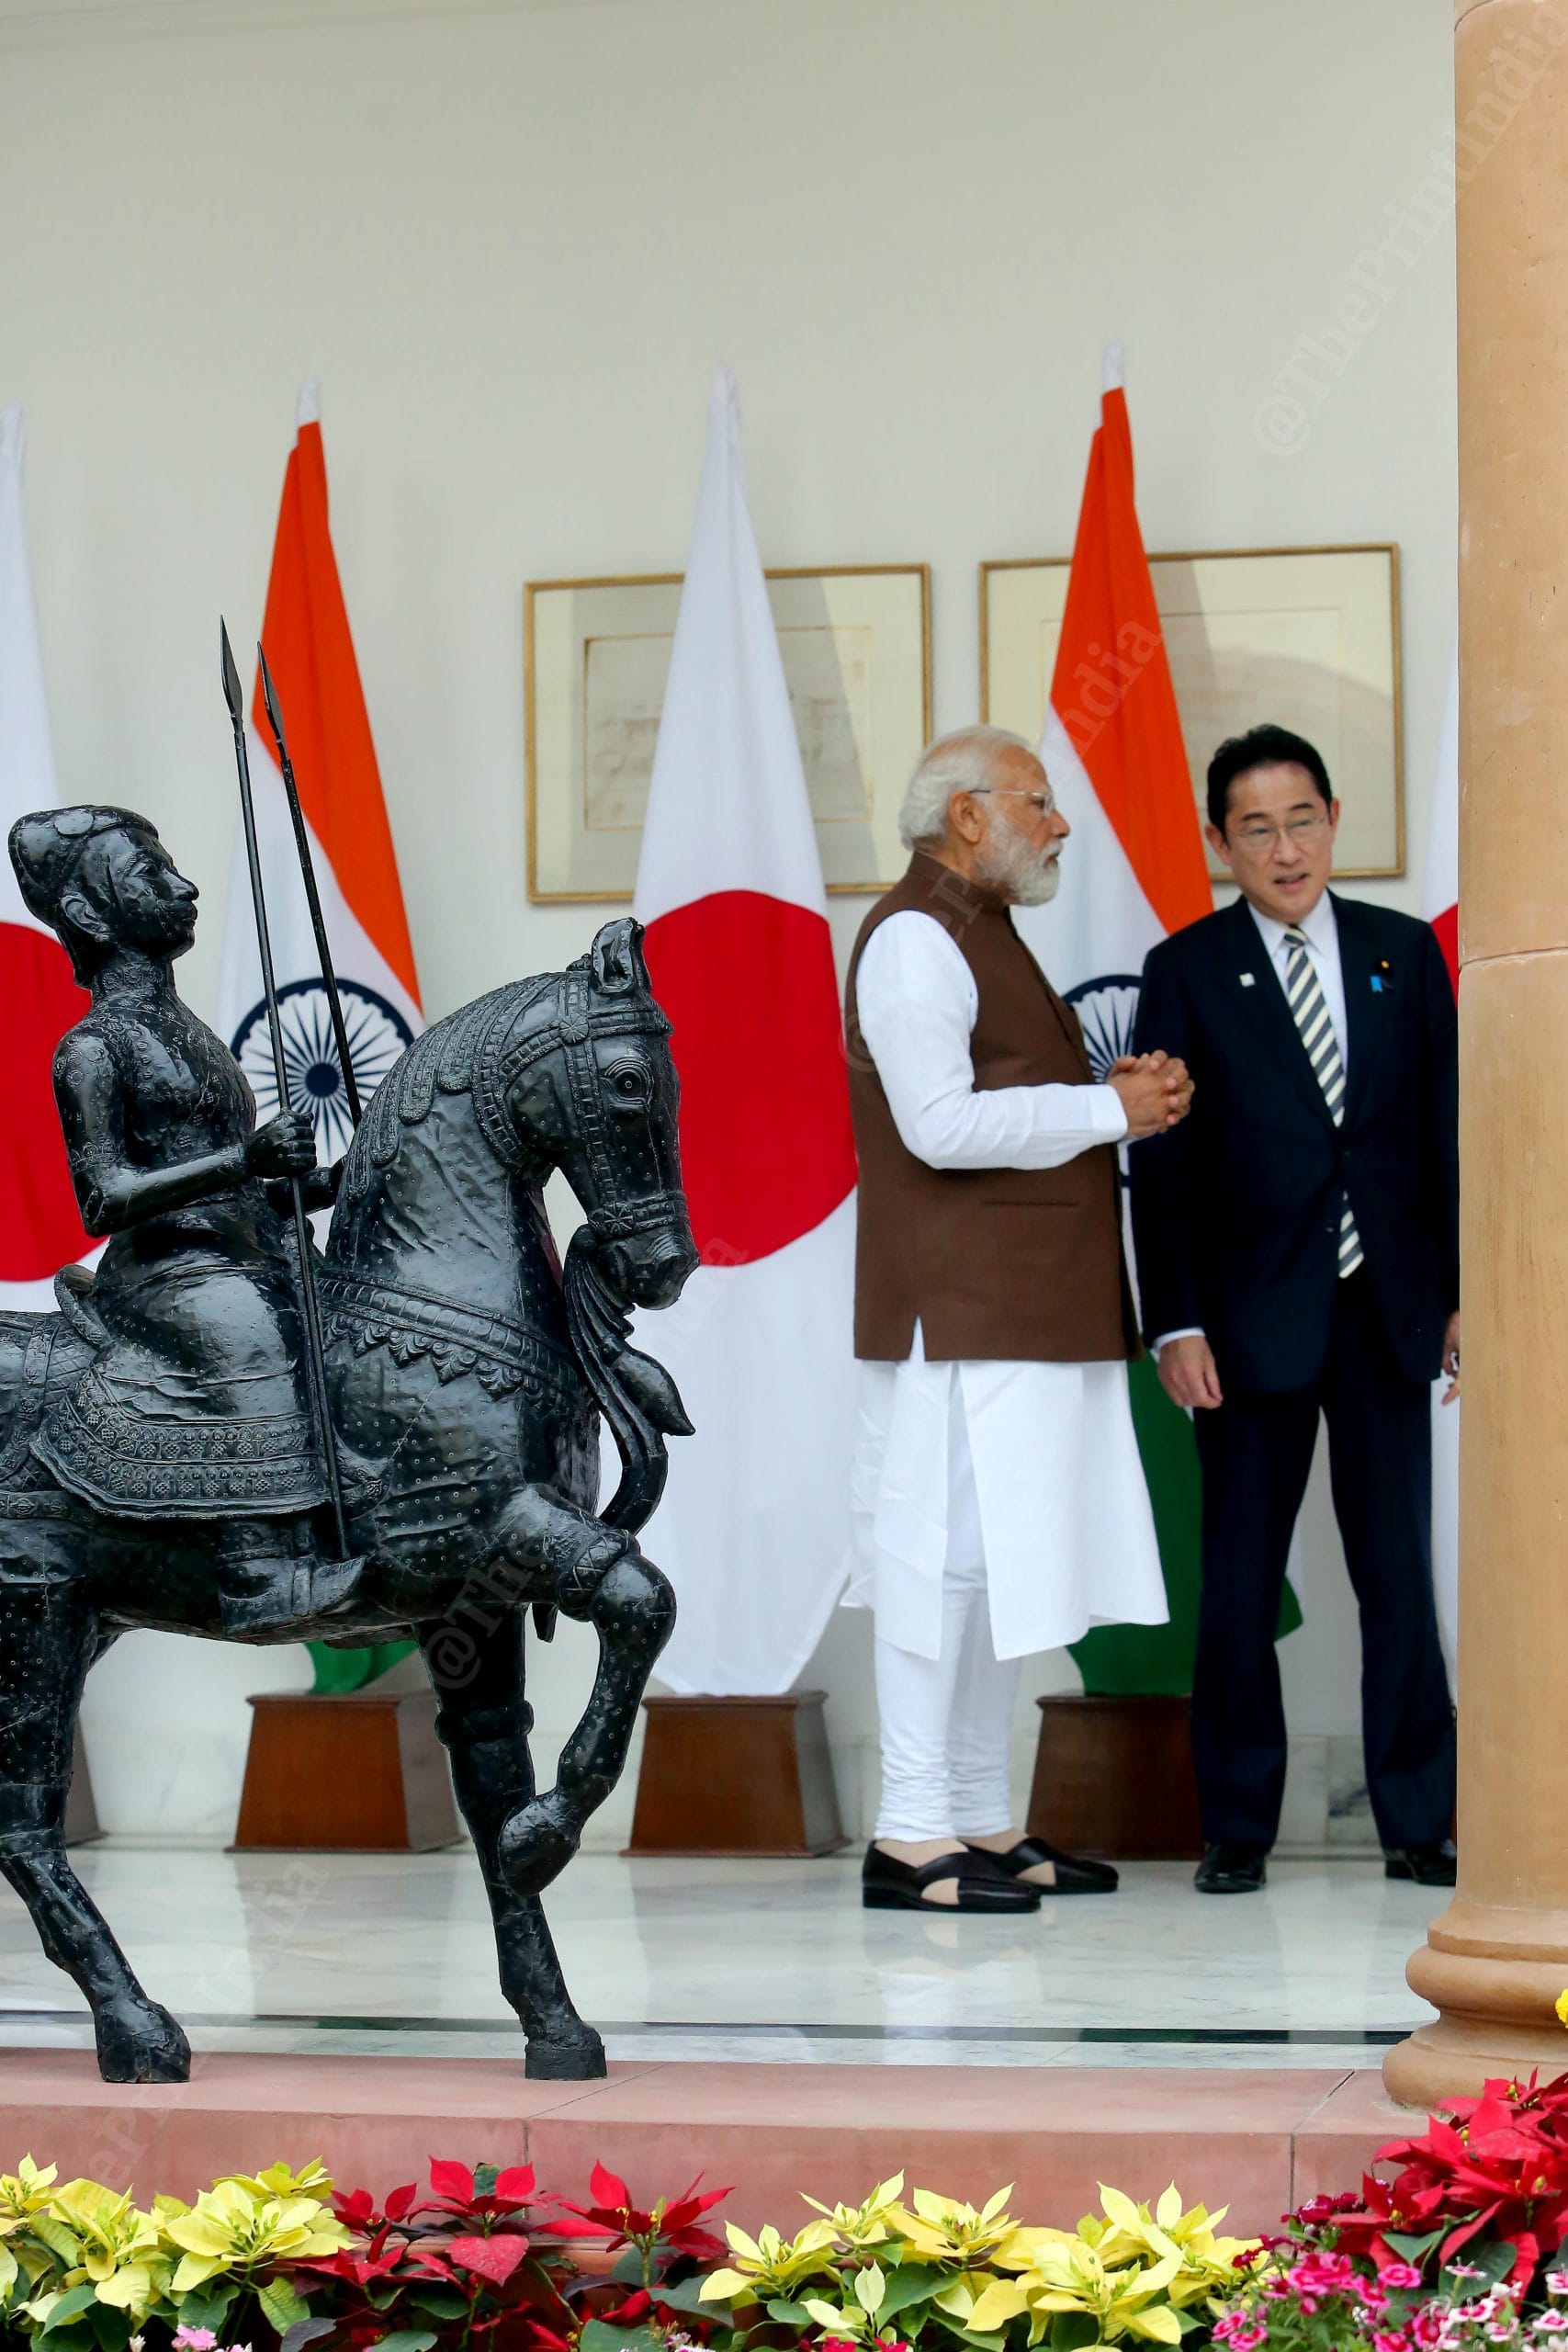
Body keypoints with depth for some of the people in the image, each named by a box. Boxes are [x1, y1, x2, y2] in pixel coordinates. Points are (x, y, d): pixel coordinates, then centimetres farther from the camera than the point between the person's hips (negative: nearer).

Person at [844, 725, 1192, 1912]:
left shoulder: (980, 936, 22)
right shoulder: (915, 936, -11)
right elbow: (943, 1124, -20)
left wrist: (1122, 1092, 6)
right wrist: (1112, 1109, -13)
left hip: (1026, 1313, 10)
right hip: (960, 1312, -10)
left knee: (1003, 1564, 11)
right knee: (948, 1557, -10)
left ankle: (983, 1822, 15)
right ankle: (911, 1836, -7)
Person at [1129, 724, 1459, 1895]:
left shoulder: (1406, 952, 8)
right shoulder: (1189, 971, 1)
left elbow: (1446, 1129, 9)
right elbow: (1162, 1161, -2)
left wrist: (1463, 1294, 4)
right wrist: (1176, 1324, -8)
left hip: (1388, 1312, 2)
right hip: (1256, 1314, -2)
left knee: (1398, 1569, 5)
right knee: (1240, 1577, 3)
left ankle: (1420, 1824, 12)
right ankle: (1237, 1831, 11)